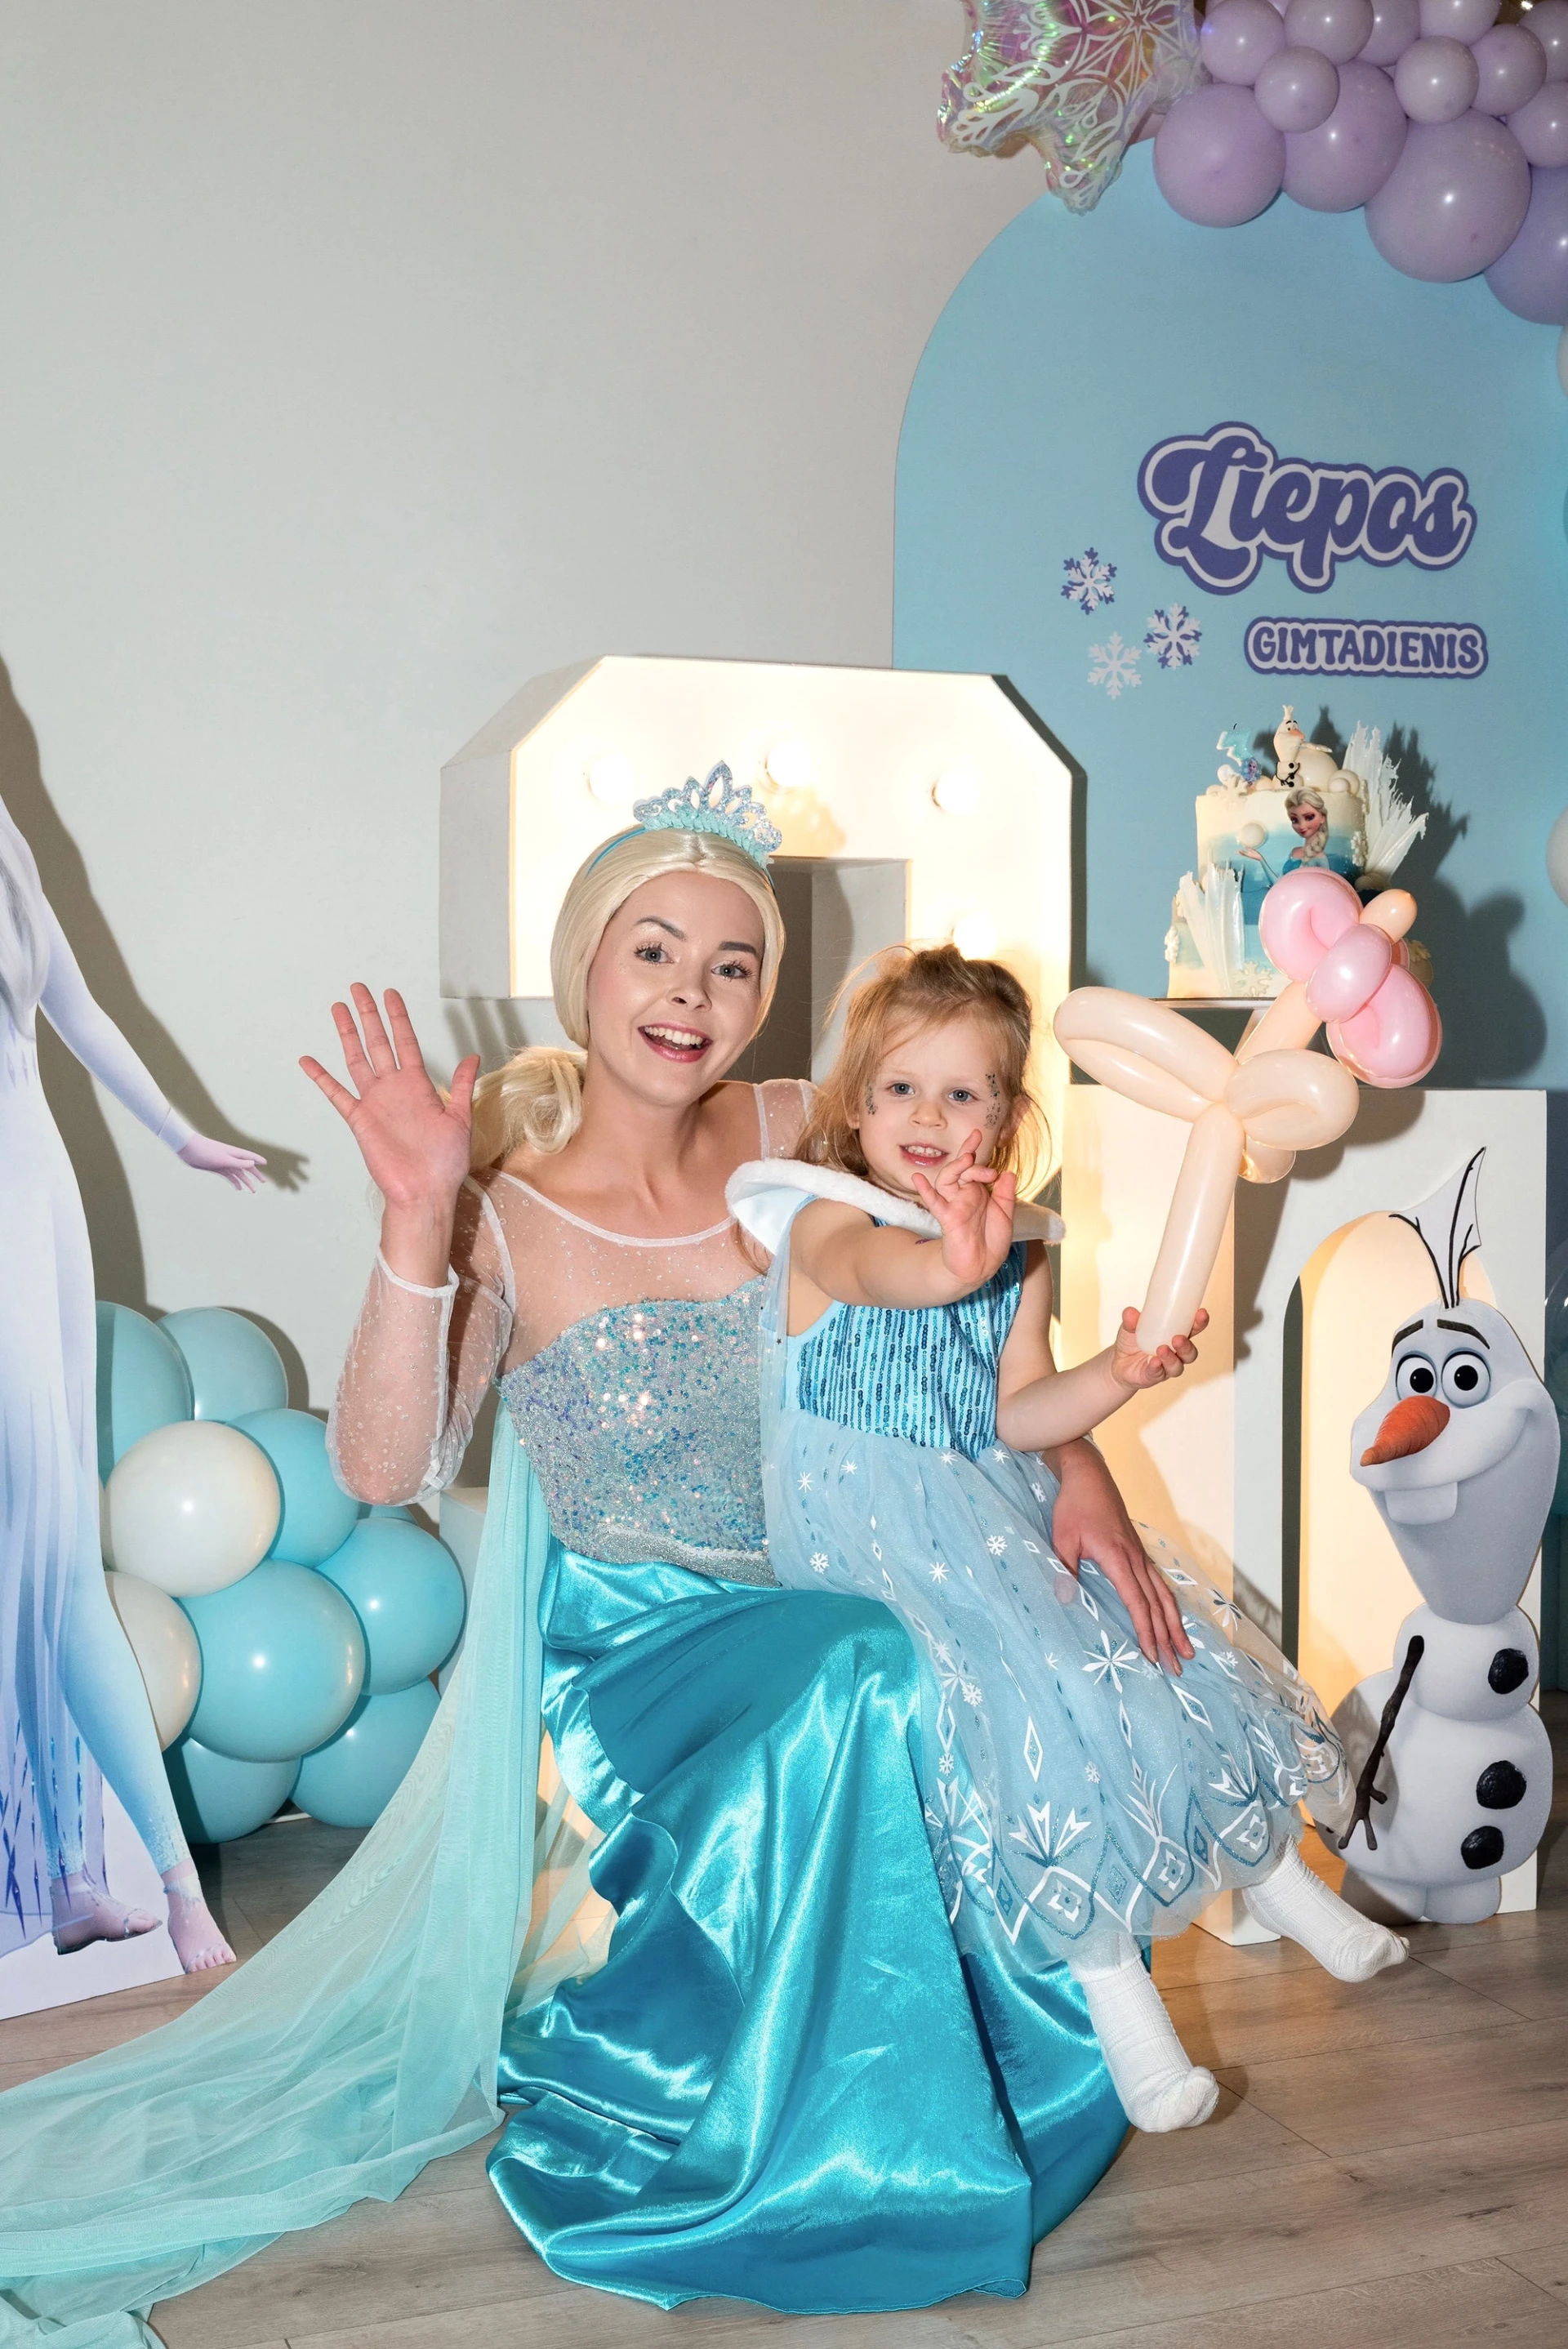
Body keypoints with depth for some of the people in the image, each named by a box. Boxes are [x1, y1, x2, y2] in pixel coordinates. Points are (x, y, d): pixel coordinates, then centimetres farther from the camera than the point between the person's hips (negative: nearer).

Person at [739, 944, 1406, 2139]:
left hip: (1000, 1515, 6)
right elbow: (883, 1267, -36)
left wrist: (1116, 1375, -14)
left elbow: (1016, 1417, 3)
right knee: (1027, 1690, -25)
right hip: (867, 1531, -6)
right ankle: (1108, 1971, -16)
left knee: (1162, 1651, 1)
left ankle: (1276, 1872, 25)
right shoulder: (827, 1222, -9)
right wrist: (950, 1263, -58)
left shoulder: (1020, 1257, 10)